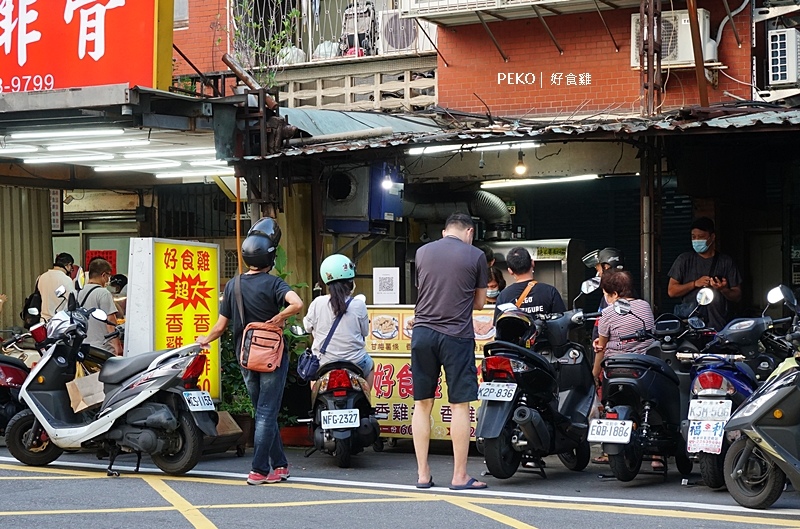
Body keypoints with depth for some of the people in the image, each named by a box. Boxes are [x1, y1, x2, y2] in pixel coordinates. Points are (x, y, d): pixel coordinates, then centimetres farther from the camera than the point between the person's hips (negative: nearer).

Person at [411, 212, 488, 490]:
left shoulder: (422, 252, 8)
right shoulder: (475, 256, -1)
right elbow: (479, 302, 7)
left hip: (423, 332, 4)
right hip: (456, 335, -3)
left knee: (422, 404, 9)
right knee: (460, 405, 1)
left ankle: (423, 474, 11)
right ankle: (460, 476, 2)